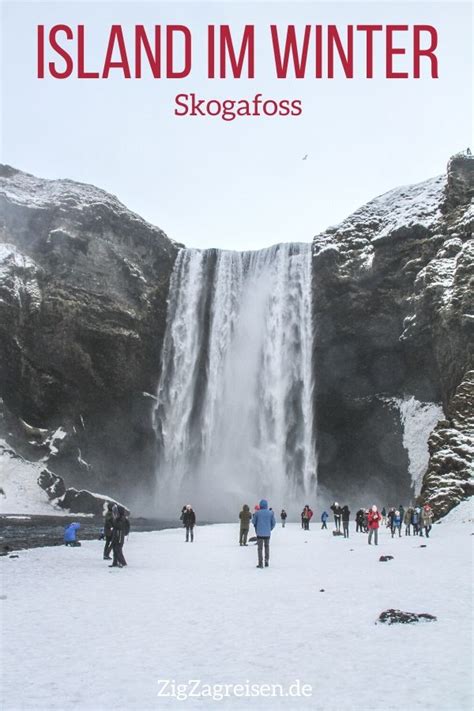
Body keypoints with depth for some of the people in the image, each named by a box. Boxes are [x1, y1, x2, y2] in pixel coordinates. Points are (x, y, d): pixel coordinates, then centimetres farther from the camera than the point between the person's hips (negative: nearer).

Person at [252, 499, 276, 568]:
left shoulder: (257, 513, -9)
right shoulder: (271, 513, -4)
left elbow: (253, 522, 1)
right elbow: (273, 523, 0)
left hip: (259, 533, -2)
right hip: (267, 533, 2)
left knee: (260, 548, 7)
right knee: (267, 547, 18)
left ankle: (260, 563, 4)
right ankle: (267, 562, 18)